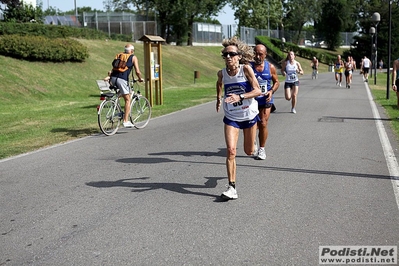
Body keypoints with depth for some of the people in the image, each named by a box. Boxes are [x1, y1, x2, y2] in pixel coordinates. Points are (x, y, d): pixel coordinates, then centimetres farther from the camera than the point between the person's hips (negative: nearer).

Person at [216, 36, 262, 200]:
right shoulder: (222, 73, -6)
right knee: (231, 151, -16)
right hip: (231, 117, 1)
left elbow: (258, 90, -21)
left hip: (249, 115, -1)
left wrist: (240, 97, -33)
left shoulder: (246, 69, -15)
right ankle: (232, 187, -11)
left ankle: (253, 137, 53)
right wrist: (218, 98, 24)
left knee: (249, 151, 15)